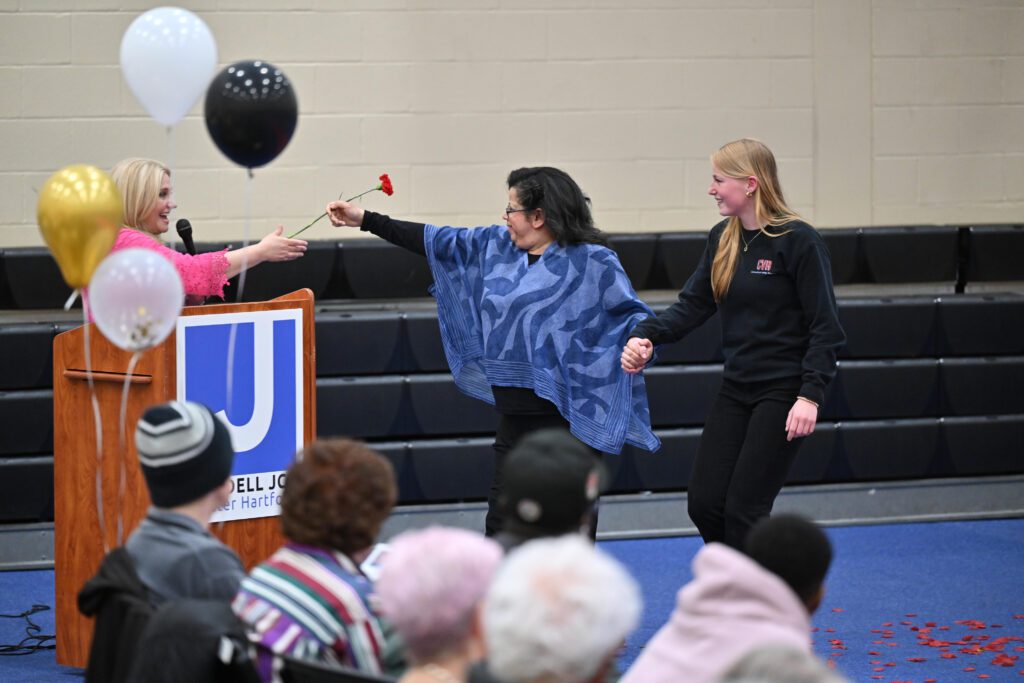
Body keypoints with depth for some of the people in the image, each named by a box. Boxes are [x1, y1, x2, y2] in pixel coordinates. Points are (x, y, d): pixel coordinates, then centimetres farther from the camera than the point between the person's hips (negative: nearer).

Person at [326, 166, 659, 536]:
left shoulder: (592, 261, -9)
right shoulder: (496, 245, 10)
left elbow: (632, 314, -8)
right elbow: (436, 241, 16)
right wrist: (366, 220, 17)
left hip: (567, 420, -7)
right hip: (515, 418, 7)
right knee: (501, 521, 11)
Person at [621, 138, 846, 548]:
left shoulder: (798, 241, -12)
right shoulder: (722, 240, 9)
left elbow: (824, 325, -13)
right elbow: (692, 304, 8)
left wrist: (810, 395, -20)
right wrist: (647, 336, -11)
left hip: (782, 392, -7)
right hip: (736, 388, 7)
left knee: (744, 507, -8)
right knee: (704, 503, 2)